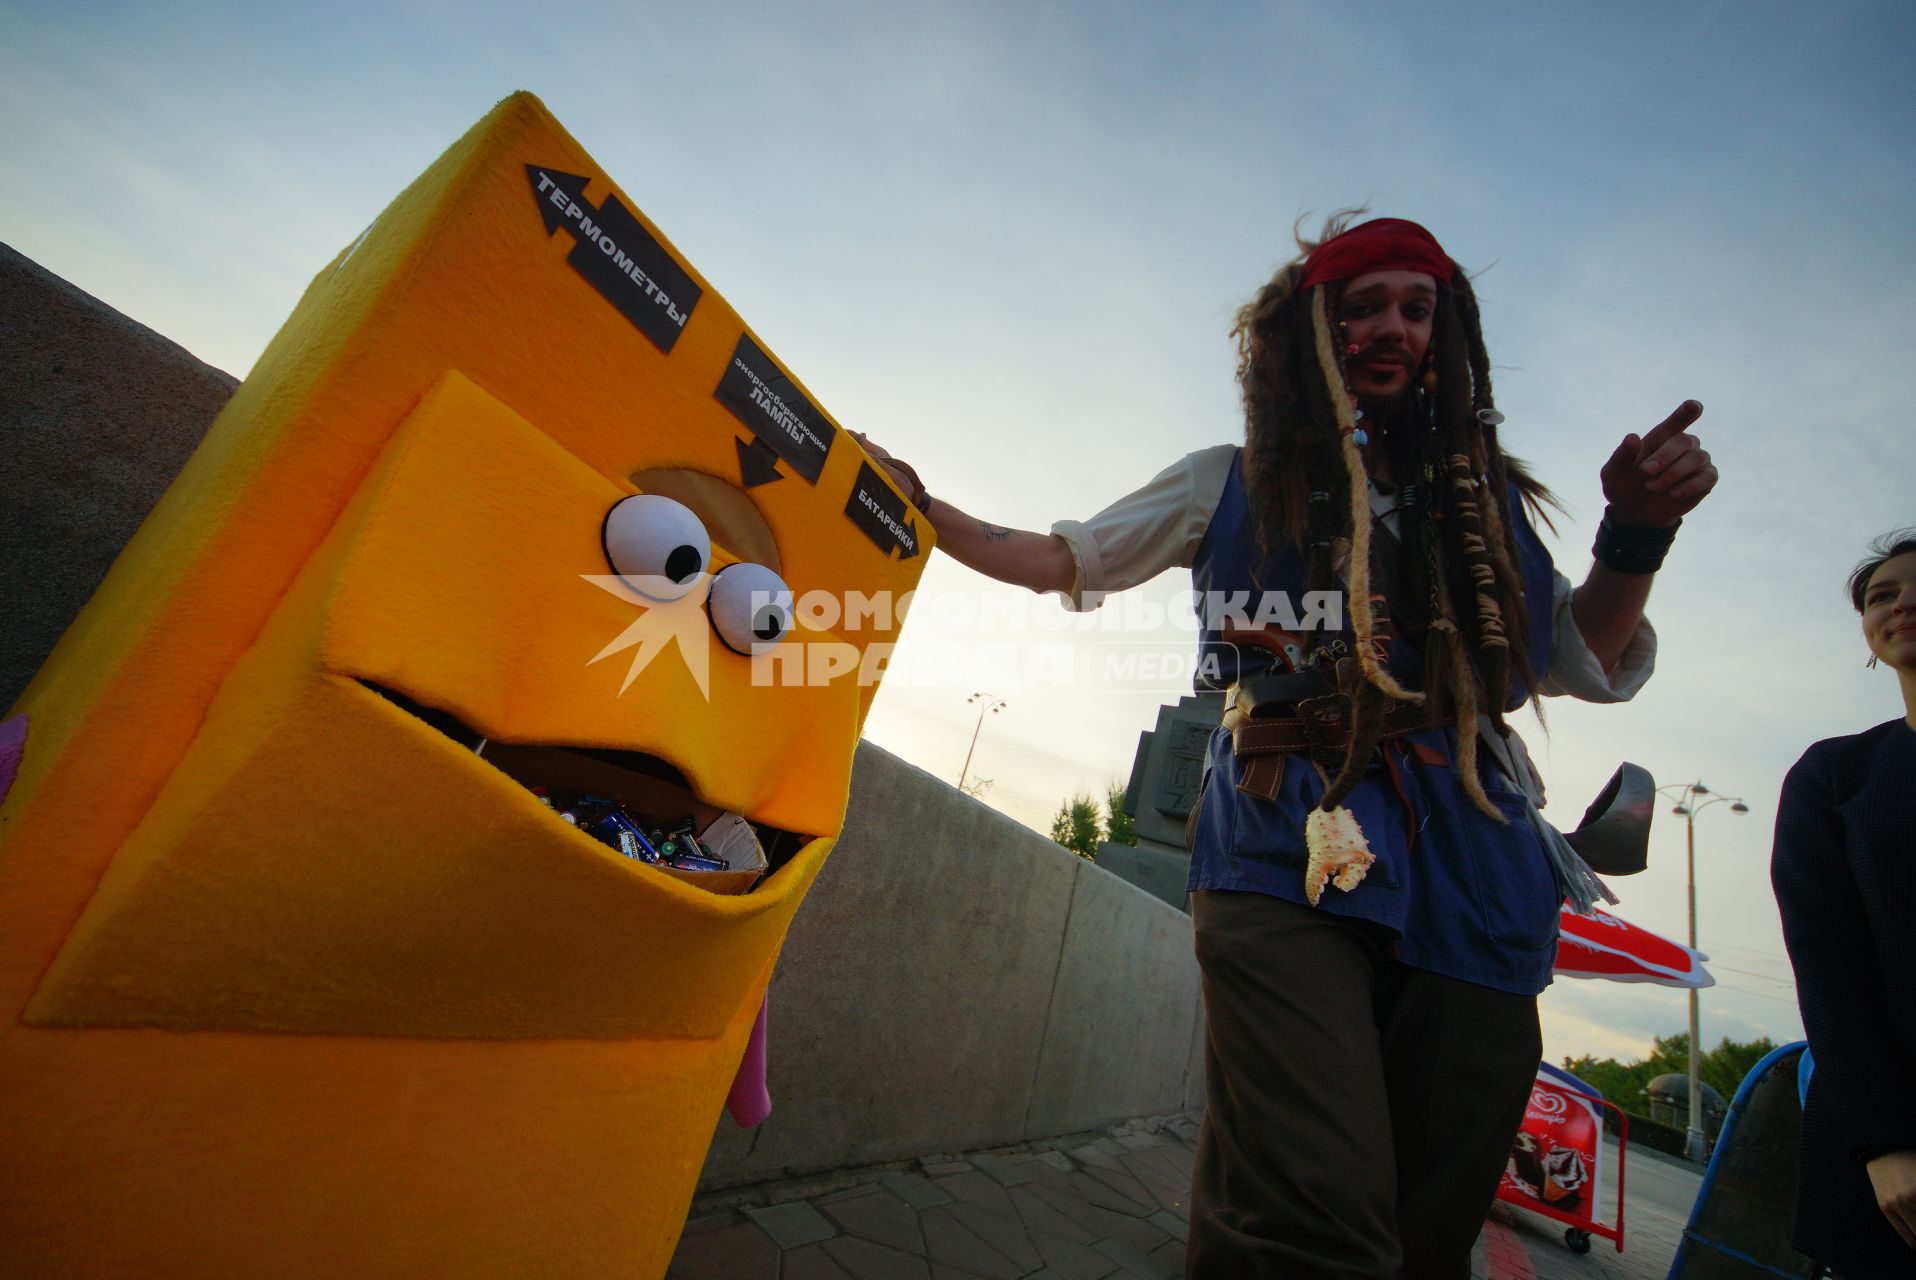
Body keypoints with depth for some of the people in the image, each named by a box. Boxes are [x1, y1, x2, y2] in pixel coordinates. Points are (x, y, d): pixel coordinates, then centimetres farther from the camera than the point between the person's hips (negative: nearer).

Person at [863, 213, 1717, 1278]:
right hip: (1288, 845, -3)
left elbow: (1585, 662, 21)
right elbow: (1059, 561, 18)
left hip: (1470, 863, 4)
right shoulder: (1234, 483, 17)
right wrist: (920, 508, 12)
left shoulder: (1481, 496, 21)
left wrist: (1639, 533, 5)